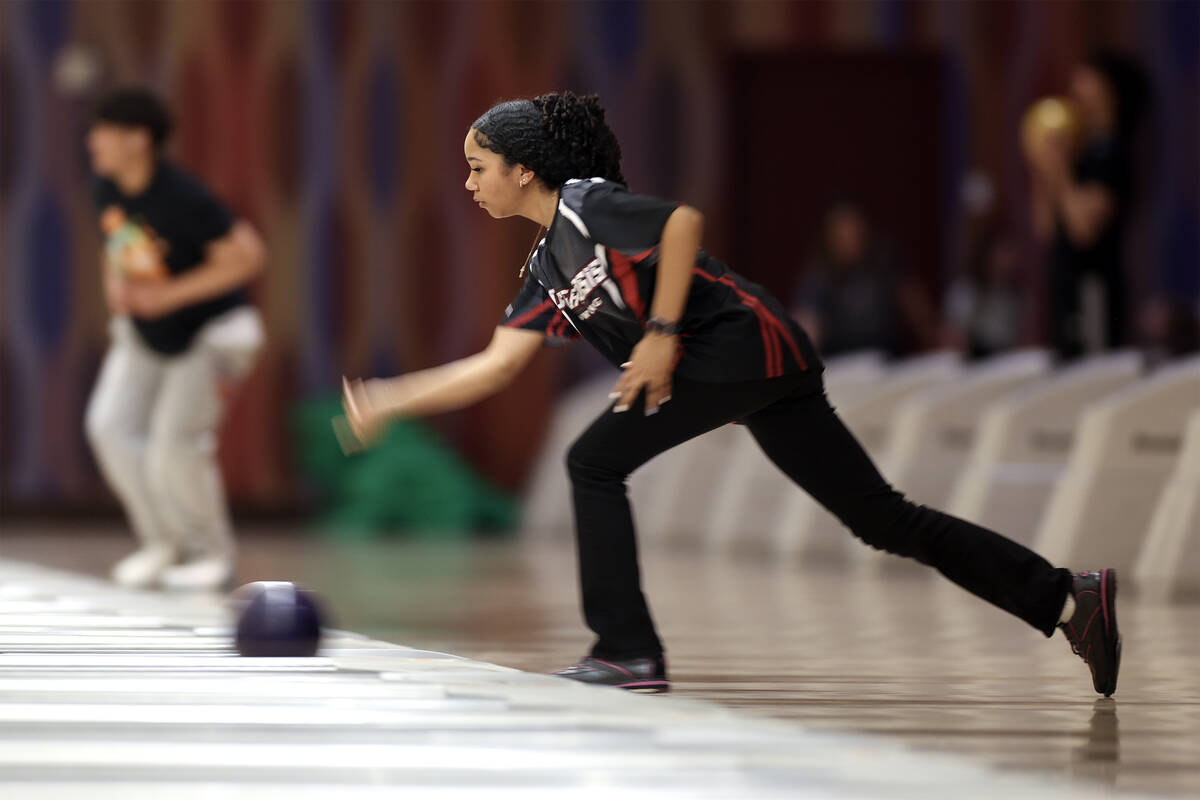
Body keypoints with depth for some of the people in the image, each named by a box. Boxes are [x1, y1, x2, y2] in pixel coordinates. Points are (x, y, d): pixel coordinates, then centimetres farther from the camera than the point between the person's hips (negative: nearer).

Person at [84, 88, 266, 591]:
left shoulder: (182, 198, -27)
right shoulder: (107, 186, -4)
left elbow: (244, 257, -26)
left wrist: (168, 294, -25)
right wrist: (114, 281, -6)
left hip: (208, 332, -7)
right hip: (144, 336, 7)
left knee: (174, 444, -14)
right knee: (111, 426, -8)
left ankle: (212, 554, 8)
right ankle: (162, 543, 9)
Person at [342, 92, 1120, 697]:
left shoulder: (585, 204, -6)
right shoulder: (549, 266, 20)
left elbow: (682, 221, -20)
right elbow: (496, 364, 16)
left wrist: (661, 332, -20)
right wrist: (390, 400, 13)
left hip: (743, 340, -10)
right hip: (760, 367, 10)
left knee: (596, 461, -10)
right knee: (884, 519, 8)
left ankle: (629, 653, -8)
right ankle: (1066, 597, 7)